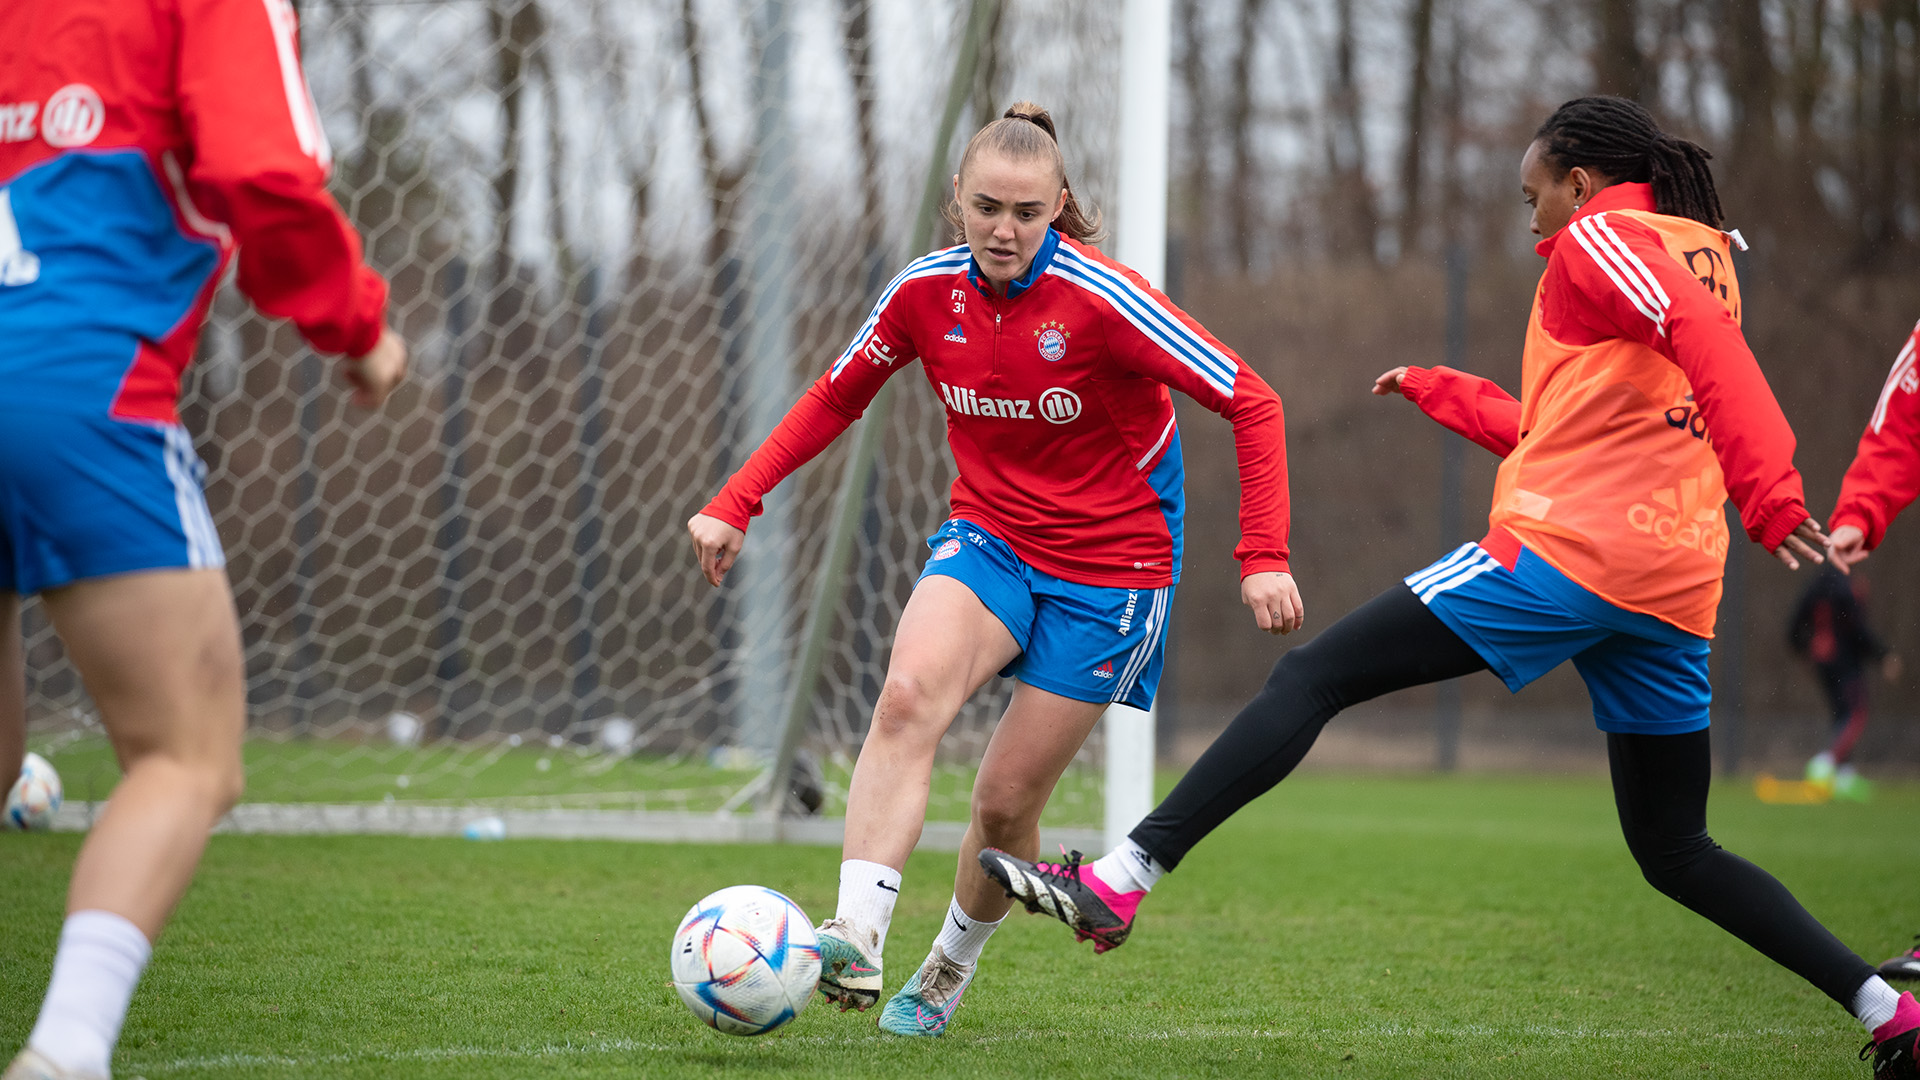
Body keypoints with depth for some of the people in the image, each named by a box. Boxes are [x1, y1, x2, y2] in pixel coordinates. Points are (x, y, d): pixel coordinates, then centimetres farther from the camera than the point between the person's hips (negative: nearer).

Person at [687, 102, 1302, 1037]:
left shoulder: (1101, 300, -21)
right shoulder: (926, 292, -7)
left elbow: (1250, 404, -17)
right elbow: (835, 399, 10)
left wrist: (1263, 557, -23)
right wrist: (735, 504, 1)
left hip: (1110, 568, -3)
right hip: (988, 537, 3)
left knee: (1005, 801, -1)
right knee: (908, 694, -29)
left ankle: (950, 968, 29)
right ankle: (855, 939, -38)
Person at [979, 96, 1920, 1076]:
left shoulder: (1600, 241, 1)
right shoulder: (1698, 260, 26)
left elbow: (1703, 338, -19)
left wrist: (1769, 492, -30)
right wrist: (1442, 394, 36)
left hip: (1559, 552, -8)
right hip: (1673, 587, 8)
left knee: (1311, 678, -6)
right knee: (1676, 853, 15)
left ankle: (1119, 882, -14)